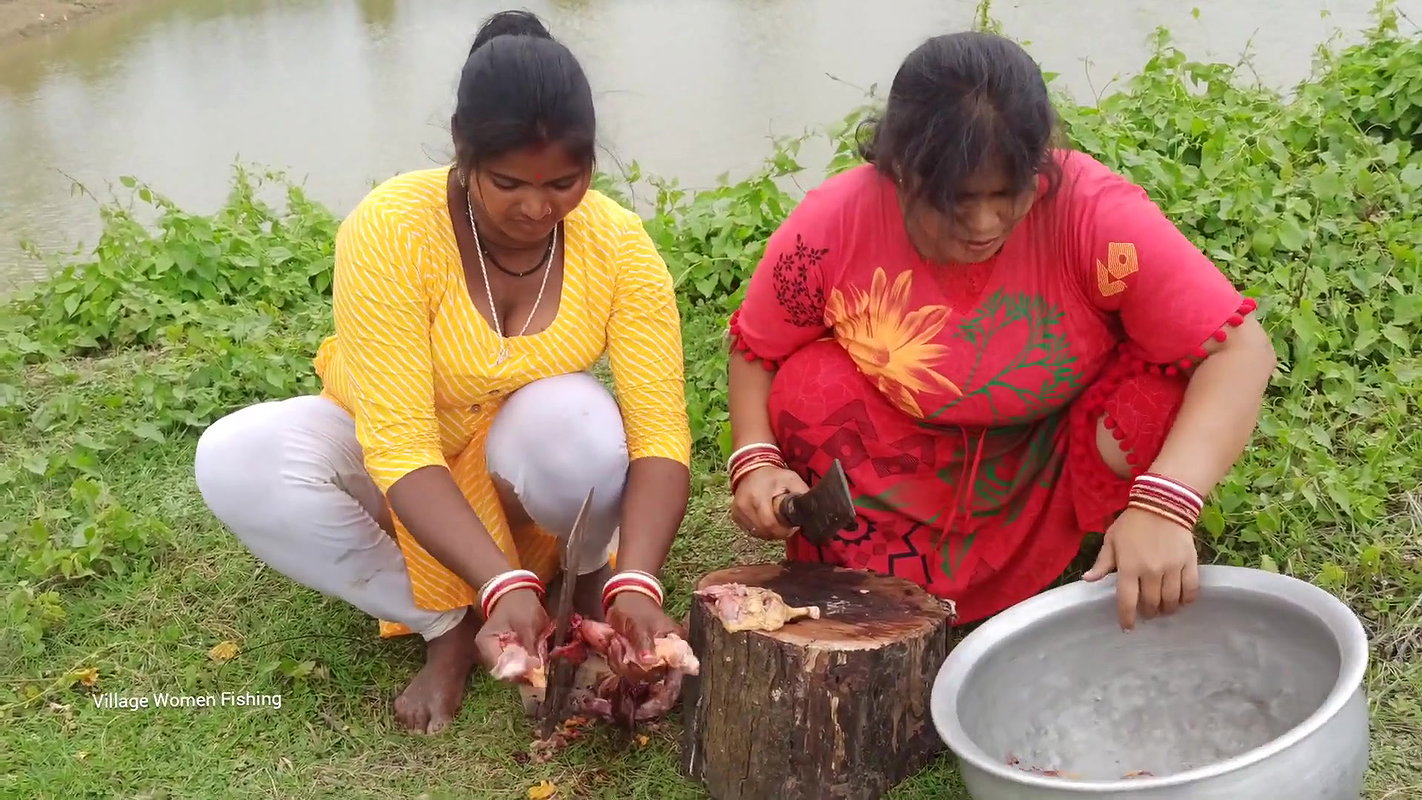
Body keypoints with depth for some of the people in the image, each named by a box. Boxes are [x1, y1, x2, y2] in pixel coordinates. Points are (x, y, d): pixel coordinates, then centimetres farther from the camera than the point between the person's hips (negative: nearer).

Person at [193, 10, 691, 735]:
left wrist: (636, 581, -44)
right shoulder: (391, 230, -29)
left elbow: (660, 430, -27)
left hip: (523, 477, 0)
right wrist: (502, 584, -47)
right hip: (393, 476, 0)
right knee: (235, 459, -29)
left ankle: (593, 584, -3)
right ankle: (449, 626, -14)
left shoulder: (619, 244, -22)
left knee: (573, 416, -35)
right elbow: (399, 447, -34)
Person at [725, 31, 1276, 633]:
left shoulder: (1093, 210, -28)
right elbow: (755, 350, -5)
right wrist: (756, 463, -24)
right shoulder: (832, 223, -23)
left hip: (1066, 465, -1)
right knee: (810, 387, -25)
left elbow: (1240, 349, -29)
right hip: (903, 482, 1)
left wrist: (1164, 506, -44)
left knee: (1167, 389, -28)